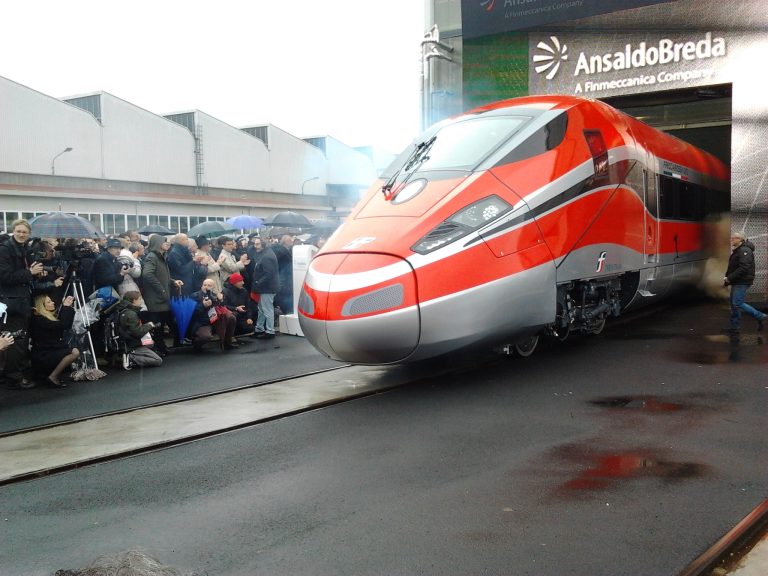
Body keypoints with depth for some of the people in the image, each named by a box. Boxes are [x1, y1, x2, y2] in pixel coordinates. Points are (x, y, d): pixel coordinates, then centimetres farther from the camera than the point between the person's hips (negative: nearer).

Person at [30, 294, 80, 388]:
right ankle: (53, 377, -13)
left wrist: (67, 307, 7)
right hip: (42, 357, -10)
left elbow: (67, 325, 14)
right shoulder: (38, 320, -16)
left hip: (50, 353, 10)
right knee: (74, 352, -21)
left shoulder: (50, 316, 12)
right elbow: (62, 325, -24)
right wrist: (66, 307, -14)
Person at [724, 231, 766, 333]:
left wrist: (729, 278, -23)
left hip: (742, 282, -10)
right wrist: (727, 278, 11)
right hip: (736, 282, 10)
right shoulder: (736, 251, 18)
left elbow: (743, 268, -26)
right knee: (733, 304, 10)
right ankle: (735, 327, 15)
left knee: (738, 303, -13)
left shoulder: (745, 251, -16)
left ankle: (760, 316, -2)